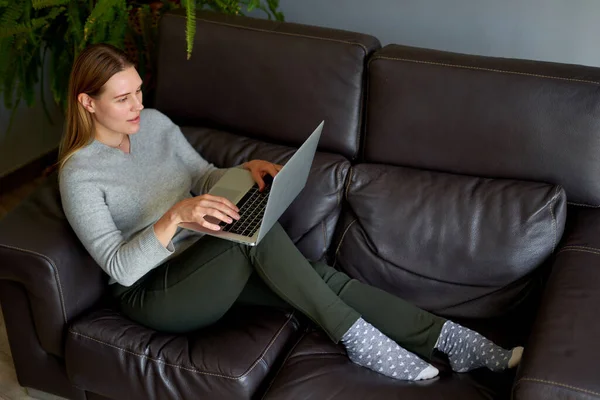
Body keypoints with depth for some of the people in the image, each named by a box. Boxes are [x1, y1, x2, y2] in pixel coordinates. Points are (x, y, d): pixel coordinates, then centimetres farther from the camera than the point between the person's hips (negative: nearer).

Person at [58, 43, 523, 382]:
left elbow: (205, 178, 11)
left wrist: (245, 169, -10)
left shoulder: (154, 123, 4)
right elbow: (119, 267, -21)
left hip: (209, 264, 6)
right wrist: (175, 217, -36)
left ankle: (444, 339, -14)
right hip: (156, 293, -6)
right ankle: (357, 338, -22)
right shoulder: (80, 174, -14)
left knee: (319, 274, -15)